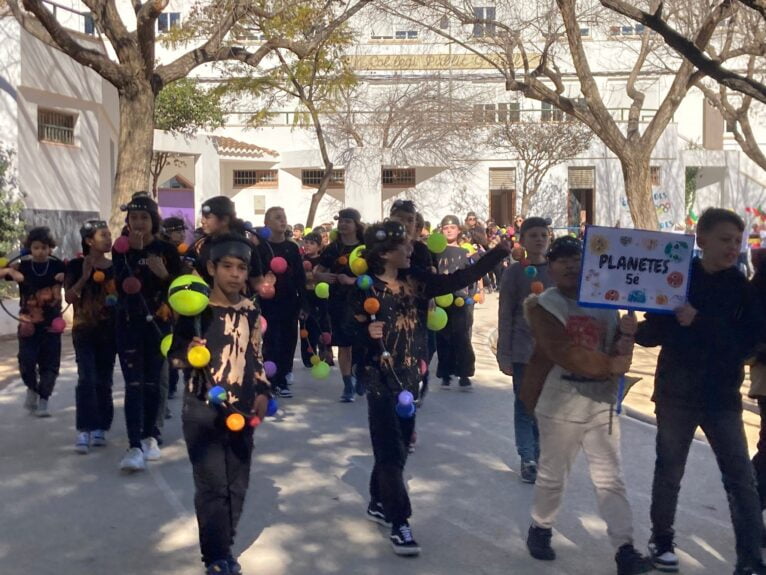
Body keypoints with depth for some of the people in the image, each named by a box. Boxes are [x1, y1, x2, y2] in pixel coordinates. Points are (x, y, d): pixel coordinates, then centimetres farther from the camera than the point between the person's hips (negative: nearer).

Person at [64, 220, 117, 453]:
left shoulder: (115, 266, 5)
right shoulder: (76, 265, -3)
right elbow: (69, 297, -10)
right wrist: (84, 277, -21)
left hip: (109, 331, 3)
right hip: (84, 330, -3)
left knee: (104, 381, 8)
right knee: (87, 379, -13)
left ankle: (100, 428, 17)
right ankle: (84, 430, -13)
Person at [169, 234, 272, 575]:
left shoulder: (251, 310, 5)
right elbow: (174, 355, -2)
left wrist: (263, 392, 5)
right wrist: (188, 355, -22)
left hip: (241, 409, 4)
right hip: (203, 410, -4)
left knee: (237, 485, 10)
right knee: (212, 486, -4)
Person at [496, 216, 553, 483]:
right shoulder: (514, 272, -3)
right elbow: (505, 316, -2)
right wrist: (504, 355, -6)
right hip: (524, 350, -3)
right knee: (525, 406, 2)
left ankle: (540, 457, 18)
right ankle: (528, 460, 9)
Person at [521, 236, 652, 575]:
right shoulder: (544, 305, -7)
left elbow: (618, 355, 4)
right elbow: (563, 353, -20)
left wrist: (626, 335, -16)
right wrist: (608, 366, -21)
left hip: (602, 404, 4)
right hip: (561, 405, -3)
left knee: (610, 480, 4)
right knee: (552, 476, 11)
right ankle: (540, 530, 32)